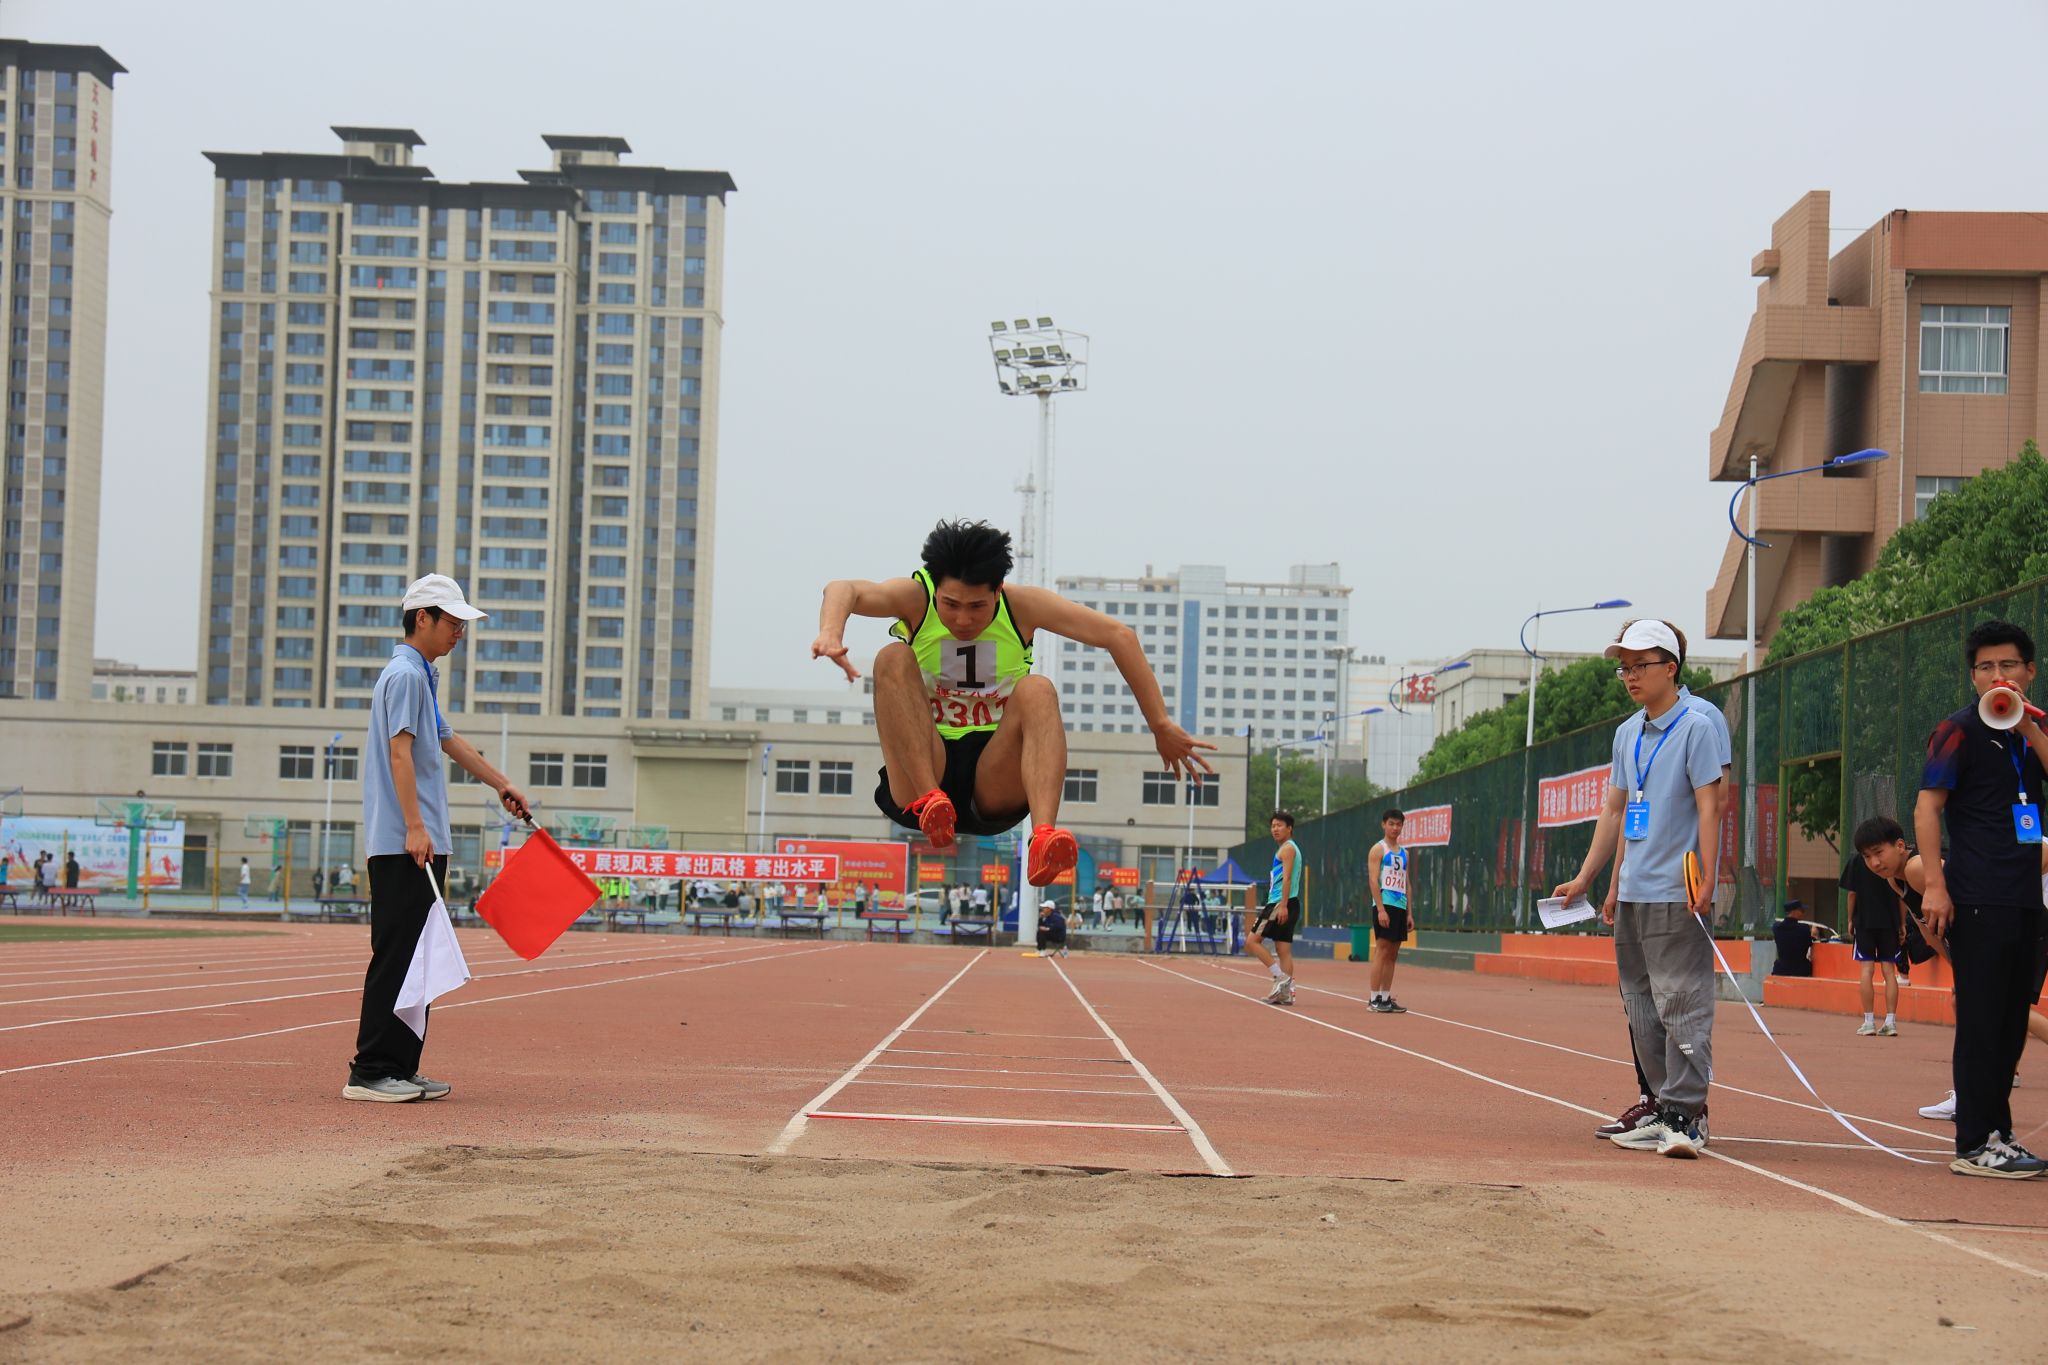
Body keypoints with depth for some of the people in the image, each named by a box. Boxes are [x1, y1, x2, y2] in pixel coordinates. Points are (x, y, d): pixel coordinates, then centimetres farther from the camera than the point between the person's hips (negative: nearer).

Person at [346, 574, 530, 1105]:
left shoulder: (421, 676, 21)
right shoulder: (405, 674, -10)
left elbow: (446, 740, 34)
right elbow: (399, 751, -20)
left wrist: (500, 784, 43)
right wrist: (414, 827, -27)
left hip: (422, 845, 10)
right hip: (402, 844, -10)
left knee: (415, 958, 10)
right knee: (396, 956, -10)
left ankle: (401, 1067, 13)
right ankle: (370, 1072, -10)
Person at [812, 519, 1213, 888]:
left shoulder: (1022, 607, -4)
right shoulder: (915, 600, -7)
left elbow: (1119, 636, -8)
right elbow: (845, 591, -27)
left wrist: (1161, 726, -14)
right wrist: (831, 633, -50)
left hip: (995, 792, 1)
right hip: (921, 773, -1)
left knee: (1037, 690, -27)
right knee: (894, 658, -21)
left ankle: (1043, 837, -49)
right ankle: (929, 799, -38)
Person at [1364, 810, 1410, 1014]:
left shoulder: (1404, 853, 18)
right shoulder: (1378, 849, -3)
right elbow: (1373, 880, -11)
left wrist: (1409, 912, 14)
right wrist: (1381, 909, -20)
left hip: (1400, 907, 7)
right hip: (1384, 905, -7)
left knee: (1392, 954, 7)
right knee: (1381, 951, -9)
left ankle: (1386, 997, 11)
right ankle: (1375, 999, -9)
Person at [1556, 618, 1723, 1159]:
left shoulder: (1694, 727, -5)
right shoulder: (1627, 733, 16)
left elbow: (1709, 806, -10)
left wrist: (1706, 881, -18)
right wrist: (1585, 879, 19)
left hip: (1677, 896, -8)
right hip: (1632, 896, 8)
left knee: (1681, 1004, -9)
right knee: (1642, 1010, 9)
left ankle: (1686, 1115, -8)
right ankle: (1664, 1111, 15)